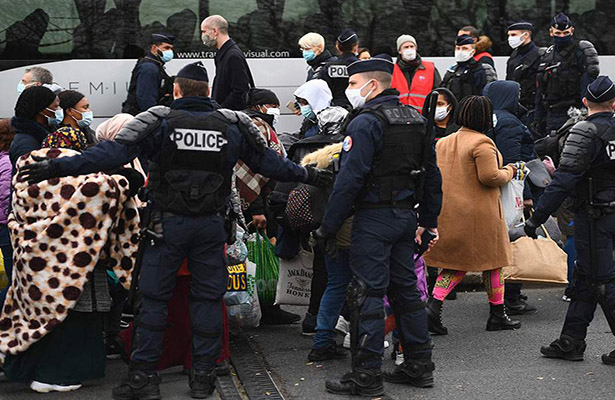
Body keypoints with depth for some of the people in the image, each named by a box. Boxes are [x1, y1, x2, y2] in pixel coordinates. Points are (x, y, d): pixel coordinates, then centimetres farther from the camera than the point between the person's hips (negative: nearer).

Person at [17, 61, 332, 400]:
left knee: (153, 298, 6)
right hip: (211, 225, 2)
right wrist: (308, 175, 24)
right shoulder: (233, 125, 3)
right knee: (208, 298, 11)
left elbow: (113, 153, -15)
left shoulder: (160, 122, -6)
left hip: (168, 225, -2)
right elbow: (268, 162, 9)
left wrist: (58, 167, -15)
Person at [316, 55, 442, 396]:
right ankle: (419, 366, 21)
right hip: (405, 216, 8)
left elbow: (350, 179, -20)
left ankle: (366, 377, 0)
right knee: (406, 289, 15)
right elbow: (432, 174, 17)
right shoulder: (415, 120, 13)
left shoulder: (365, 123, -14)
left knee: (368, 294, -3)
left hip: (373, 219, -8)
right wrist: (428, 220, 23)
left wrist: (328, 226, -15)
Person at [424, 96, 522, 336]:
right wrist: (508, 172, -1)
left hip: (448, 213, 7)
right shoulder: (482, 143, -14)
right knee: (492, 261, 9)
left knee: (456, 264, 13)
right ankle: (497, 314, 18)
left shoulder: (443, 143, 9)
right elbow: (490, 176, -20)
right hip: (479, 214, -6)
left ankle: (433, 305, -5)